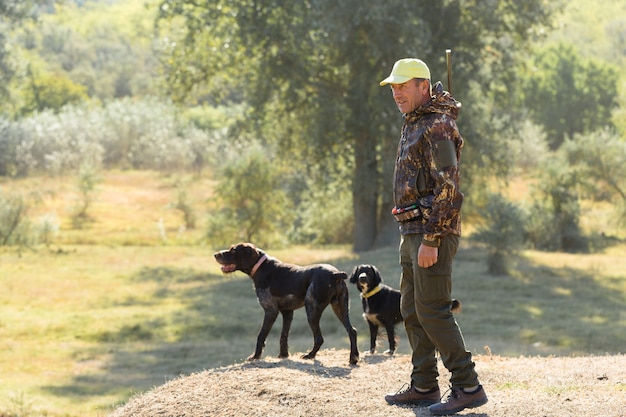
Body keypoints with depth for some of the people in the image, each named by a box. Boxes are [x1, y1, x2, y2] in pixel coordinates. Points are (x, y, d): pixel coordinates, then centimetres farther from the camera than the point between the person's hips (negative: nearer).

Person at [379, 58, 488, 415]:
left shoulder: (436, 128, -15)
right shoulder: (416, 123, 15)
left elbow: (447, 188, -22)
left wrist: (431, 240, -24)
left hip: (433, 232, -11)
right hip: (414, 233, 11)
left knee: (433, 312, -13)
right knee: (413, 311, 12)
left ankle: (468, 387, -11)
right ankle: (424, 387, 17)